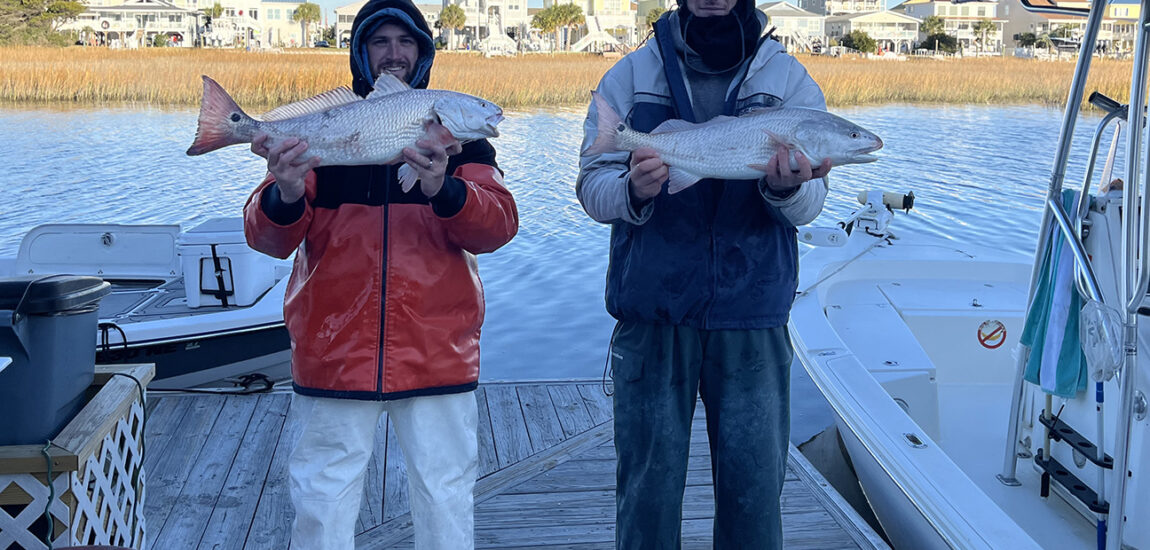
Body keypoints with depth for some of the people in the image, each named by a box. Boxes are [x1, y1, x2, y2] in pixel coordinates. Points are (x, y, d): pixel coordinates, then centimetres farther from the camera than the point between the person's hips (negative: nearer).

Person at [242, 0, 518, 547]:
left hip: (437, 354, 0)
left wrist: (443, 190, -26)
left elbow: (498, 226, -7)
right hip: (335, 353, 0)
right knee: (323, 505, 7)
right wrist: (286, 197, -25)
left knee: (446, 502, 9)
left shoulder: (452, 133, 7)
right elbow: (266, 237, -2)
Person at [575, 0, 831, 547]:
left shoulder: (789, 80, 6)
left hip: (752, 315, 0)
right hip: (652, 311, 0)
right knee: (648, 484, 6)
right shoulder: (630, 76, 6)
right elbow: (591, 186, -2)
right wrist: (632, 191, -24)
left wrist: (787, 188, -27)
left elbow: (809, 206, -3)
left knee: (755, 486, 5)